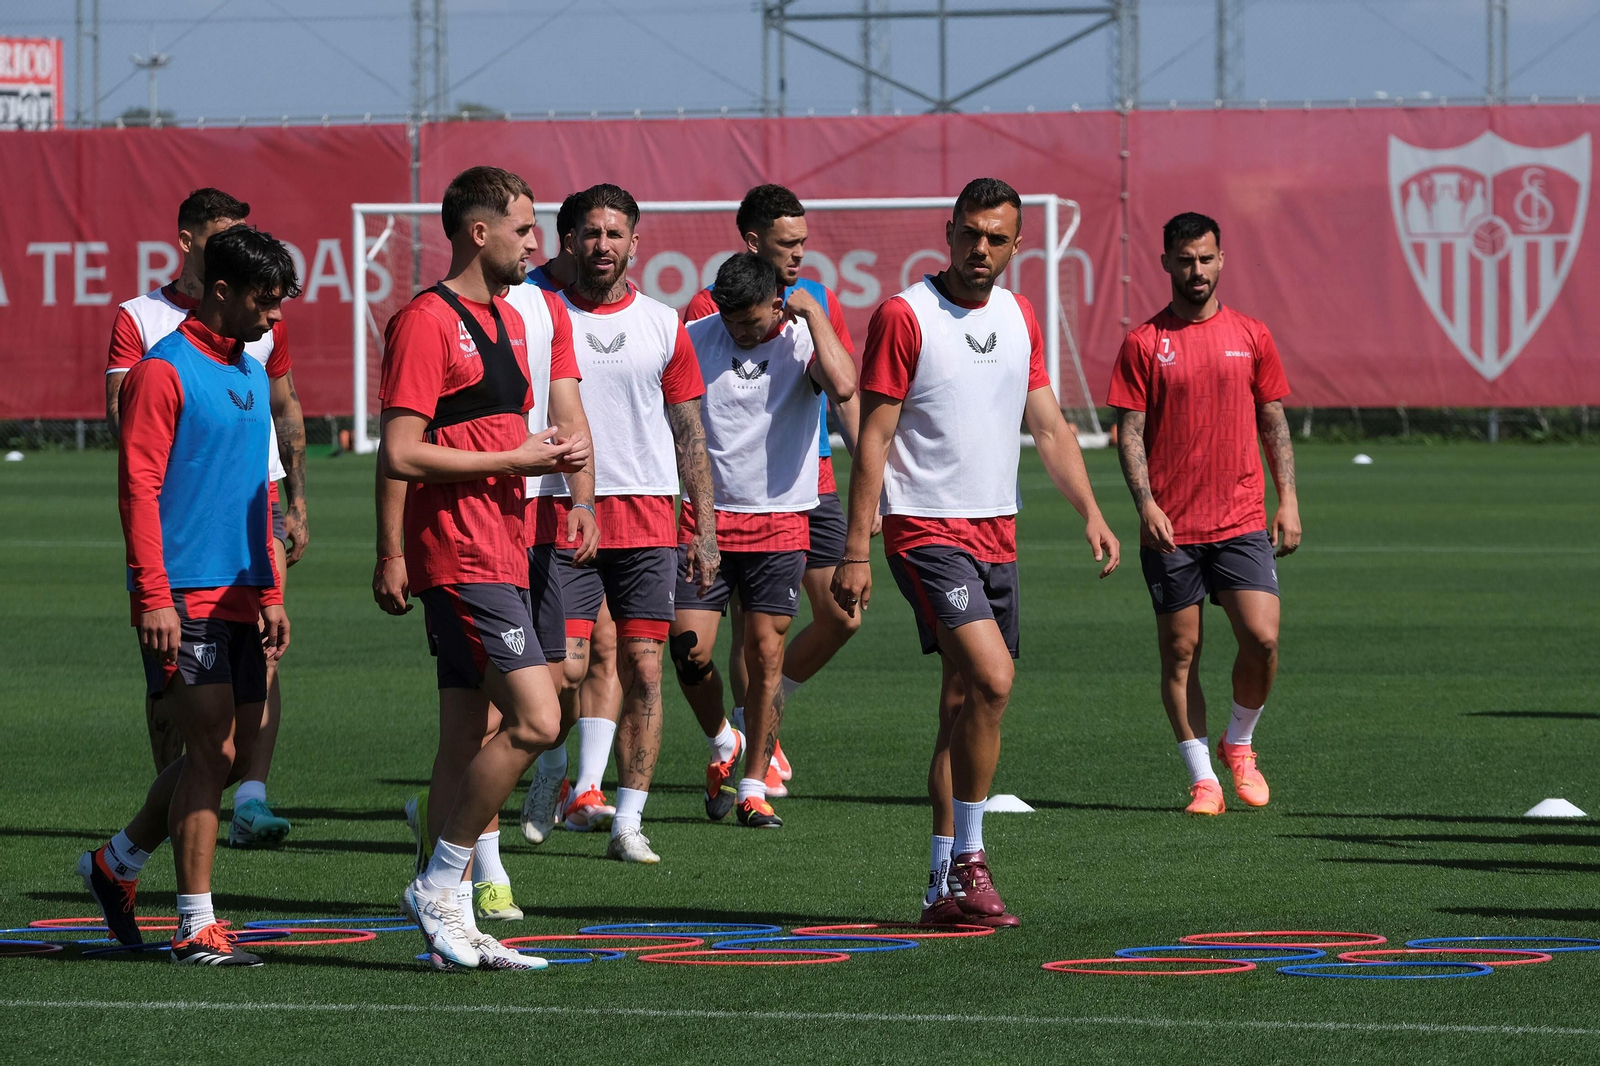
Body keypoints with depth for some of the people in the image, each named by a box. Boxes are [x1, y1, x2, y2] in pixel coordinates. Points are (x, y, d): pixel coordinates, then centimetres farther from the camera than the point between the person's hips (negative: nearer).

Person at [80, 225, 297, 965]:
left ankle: (116, 862, 27)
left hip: (238, 598, 8)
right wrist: (154, 596, -19)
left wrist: (270, 591, 20)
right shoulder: (164, 371, -9)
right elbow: (138, 487, -13)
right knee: (213, 749, -11)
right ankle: (195, 929, -7)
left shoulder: (252, 375, 16)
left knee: (238, 751, 9)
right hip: (182, 598, -8)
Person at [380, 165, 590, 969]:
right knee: (535, 719, -16)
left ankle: (451, 924, 11)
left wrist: (553, 453, 8)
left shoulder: (510, 320, 18)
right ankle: (440, 888, -8)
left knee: (471, 738, 9)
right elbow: (401, 455, -17)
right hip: (460, 558, -10)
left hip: (500, 553, 10)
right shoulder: (427, 323, -12)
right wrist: (516, 458, -13)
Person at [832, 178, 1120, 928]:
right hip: (925, 527, -7)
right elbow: (873, 437, -9)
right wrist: (855, 551, -12)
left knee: (964, 704, 7)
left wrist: (1091, 514, 5)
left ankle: (945, 887, 11)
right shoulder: (904, 317, -8)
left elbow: (1049, 426, 17)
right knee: (992, 677, -21)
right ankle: (968, 858, -11)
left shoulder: (1019, 318, 12)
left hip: (996, 534, 7)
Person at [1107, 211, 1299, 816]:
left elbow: (1273, 423, 12)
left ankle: (1239, 745, 13)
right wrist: (1145, 504, -14)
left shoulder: (1251, 337, 8)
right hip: (1170, 528, -1)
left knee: (1262, 637, -11)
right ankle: (1203, 778, 9)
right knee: (1180, 652, 1)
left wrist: (1288, 501, 4)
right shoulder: (1144, 344, 2)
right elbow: (1130, 431, -1)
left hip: (1241, 522, 1)